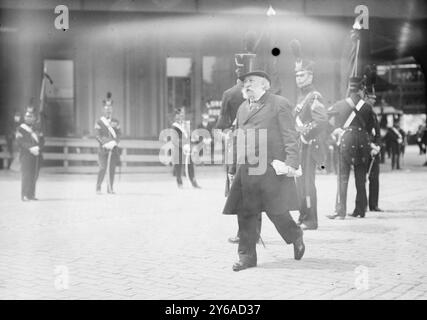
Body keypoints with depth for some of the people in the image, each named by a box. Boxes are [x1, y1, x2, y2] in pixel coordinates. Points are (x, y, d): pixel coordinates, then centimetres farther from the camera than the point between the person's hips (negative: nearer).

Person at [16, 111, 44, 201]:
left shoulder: (35, 129, 20)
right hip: (26, 154, -5)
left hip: (36, 155, 6)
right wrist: (30, 148, -18)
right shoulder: (21, 129, 3)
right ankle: (24, 196, -11)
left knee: (34, 175, 3)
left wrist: (38, 147, -10)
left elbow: (42, 140, 10)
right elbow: (19, 141, -9)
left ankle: (31, 194, 9)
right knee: (27, 175, -12)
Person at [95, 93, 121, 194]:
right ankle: (98, 188, -1)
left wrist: (114, 142, -13)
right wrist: (105, 143, -18)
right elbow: (97, 135, -6)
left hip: (113, 148, 3)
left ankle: (110, 188, 8)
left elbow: (119, 133, 4)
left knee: (112, 168, 2)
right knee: (103, 168, -9)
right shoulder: (99, 122, 3)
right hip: (103, 148, -3)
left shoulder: (115, 122, 13)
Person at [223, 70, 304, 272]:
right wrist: (236, 169, 21)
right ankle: (247, 255, 12)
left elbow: (290, 137, -4)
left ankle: (296, 239, 25)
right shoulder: (242, 109, 20)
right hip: (246, 170, 6)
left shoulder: (279, 104, 1)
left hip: (271, 170, -6)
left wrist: (291, 164, -14)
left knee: (276, 211, -3)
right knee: (245, 214, 3)